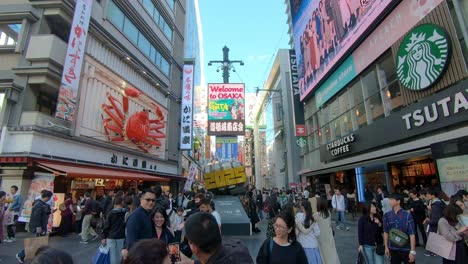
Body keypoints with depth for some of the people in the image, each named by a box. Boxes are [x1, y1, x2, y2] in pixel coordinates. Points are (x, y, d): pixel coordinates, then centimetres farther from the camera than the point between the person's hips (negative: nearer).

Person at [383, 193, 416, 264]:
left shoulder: (407, 215, -12)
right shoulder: (387, 215, -3)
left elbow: (412, 234, -12)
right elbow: (386, 232, 5)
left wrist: (413, 251, -14)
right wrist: (386, 247, 5)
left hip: (406, 249, -2)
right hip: (393, 249, 3)